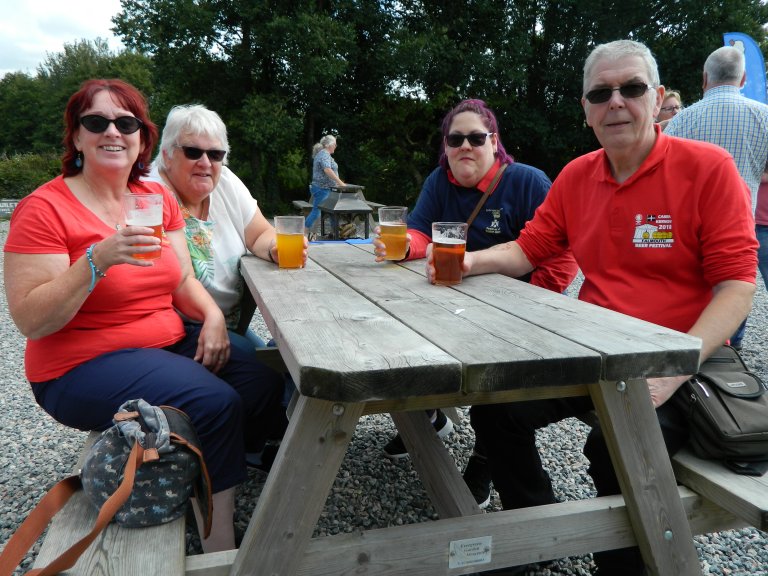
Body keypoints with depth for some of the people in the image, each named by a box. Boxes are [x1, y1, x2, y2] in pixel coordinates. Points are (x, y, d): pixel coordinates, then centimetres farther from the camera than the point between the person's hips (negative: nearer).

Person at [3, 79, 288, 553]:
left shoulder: (159, 199, 7)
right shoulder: (45, 208, -11)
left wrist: (212, 316, -10)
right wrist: (98, 260, -28)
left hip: (171, 342, 6)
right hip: (83, 366, -6)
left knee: (265, 384, -13)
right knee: (215, 403, -26)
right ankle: (220, 553, -5)